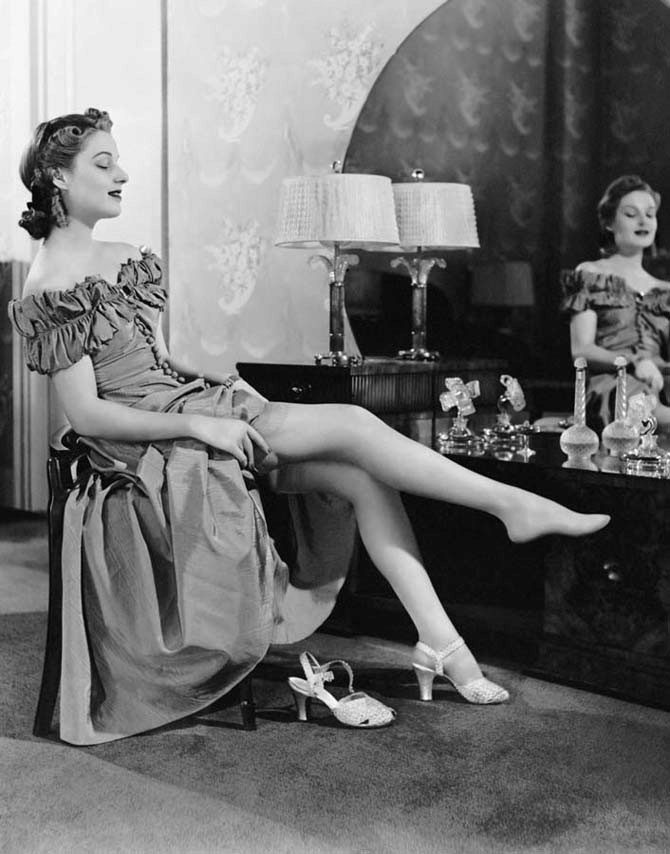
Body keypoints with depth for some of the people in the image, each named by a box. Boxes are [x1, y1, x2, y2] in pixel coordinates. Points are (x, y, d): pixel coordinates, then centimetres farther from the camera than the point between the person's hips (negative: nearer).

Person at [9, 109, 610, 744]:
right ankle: (514, 505, -11)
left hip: (195, 404, 8)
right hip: (152, 447, -8)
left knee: (359, 475, -11)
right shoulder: (50, 293, -11)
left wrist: (230, 394, 1)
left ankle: (438, 641, -10)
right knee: (352, 426, -19)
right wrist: (202, 425, -20)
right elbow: (87, 414, -15)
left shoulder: (128, 260, 14)